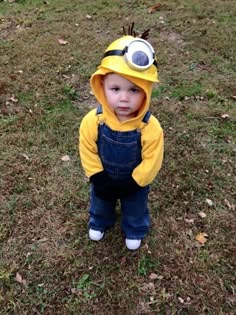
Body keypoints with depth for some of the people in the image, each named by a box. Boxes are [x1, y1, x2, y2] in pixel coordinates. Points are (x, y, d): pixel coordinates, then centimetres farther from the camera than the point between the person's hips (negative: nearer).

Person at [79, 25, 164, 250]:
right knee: (100, 205, 32)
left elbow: (151, 163, -23)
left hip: (135, 184, -1)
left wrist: (128, 185, -20)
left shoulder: (150, 128, -35)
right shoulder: (92, 121, -30)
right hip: (103, 181, 2)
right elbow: (88, 153, -15)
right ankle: (99, 223, 66)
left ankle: (134, 231, 62)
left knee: (135, 210, 29)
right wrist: (100, 179, -17)